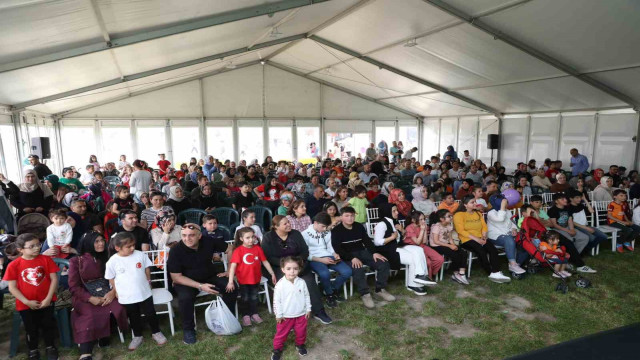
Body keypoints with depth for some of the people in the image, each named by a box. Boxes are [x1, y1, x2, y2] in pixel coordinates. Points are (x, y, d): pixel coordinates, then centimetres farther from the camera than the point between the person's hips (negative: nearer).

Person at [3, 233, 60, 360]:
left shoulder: (46, 259, -8)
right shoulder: (13, 265, -11)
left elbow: (54, 279, -6)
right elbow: (12, 288, -8)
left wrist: (48, 298, -13)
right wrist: (27, 302, -15)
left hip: (46, 301, 1)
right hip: (26, 304, 0)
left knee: (48, 325, 14)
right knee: (31, 328, 16)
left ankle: (50, 346, 36)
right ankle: (33, 350, 39)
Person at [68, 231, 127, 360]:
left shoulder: (107, 259, 11)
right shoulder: (76, 261, 2)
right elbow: (74, 287, -1)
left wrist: (113, 292, -15)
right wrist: (90, 298, -15)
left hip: (105, 294, 3)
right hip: (84, 297, -2)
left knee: (118, 308, -27)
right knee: (92, 315, -33)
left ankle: (105, 337, -4)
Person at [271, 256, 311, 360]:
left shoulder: (302, 282, -12)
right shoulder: (280, 284, -20)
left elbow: (307, 296, 1)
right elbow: (276, 300, -13)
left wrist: (308, 309, 3)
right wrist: (278, 315, -9)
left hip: (301, 314, 3)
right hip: (286, 316, -2)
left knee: (301, 332, 20)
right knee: (281, 333, 13)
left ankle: (300, 345, 47)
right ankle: (277, 349, 36)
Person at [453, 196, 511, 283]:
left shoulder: (478, 214, 23)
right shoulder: (459, 215, 0)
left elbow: (484, 226, 17)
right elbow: (461, 231, -10)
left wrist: (484, 236, -4)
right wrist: (475, 238, -16)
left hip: (480, 239, 5)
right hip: (467, 240, -5)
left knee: (493, 249, -24)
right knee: (481, 251, -31)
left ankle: (496, 273, -32)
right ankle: (491, 272, -24)